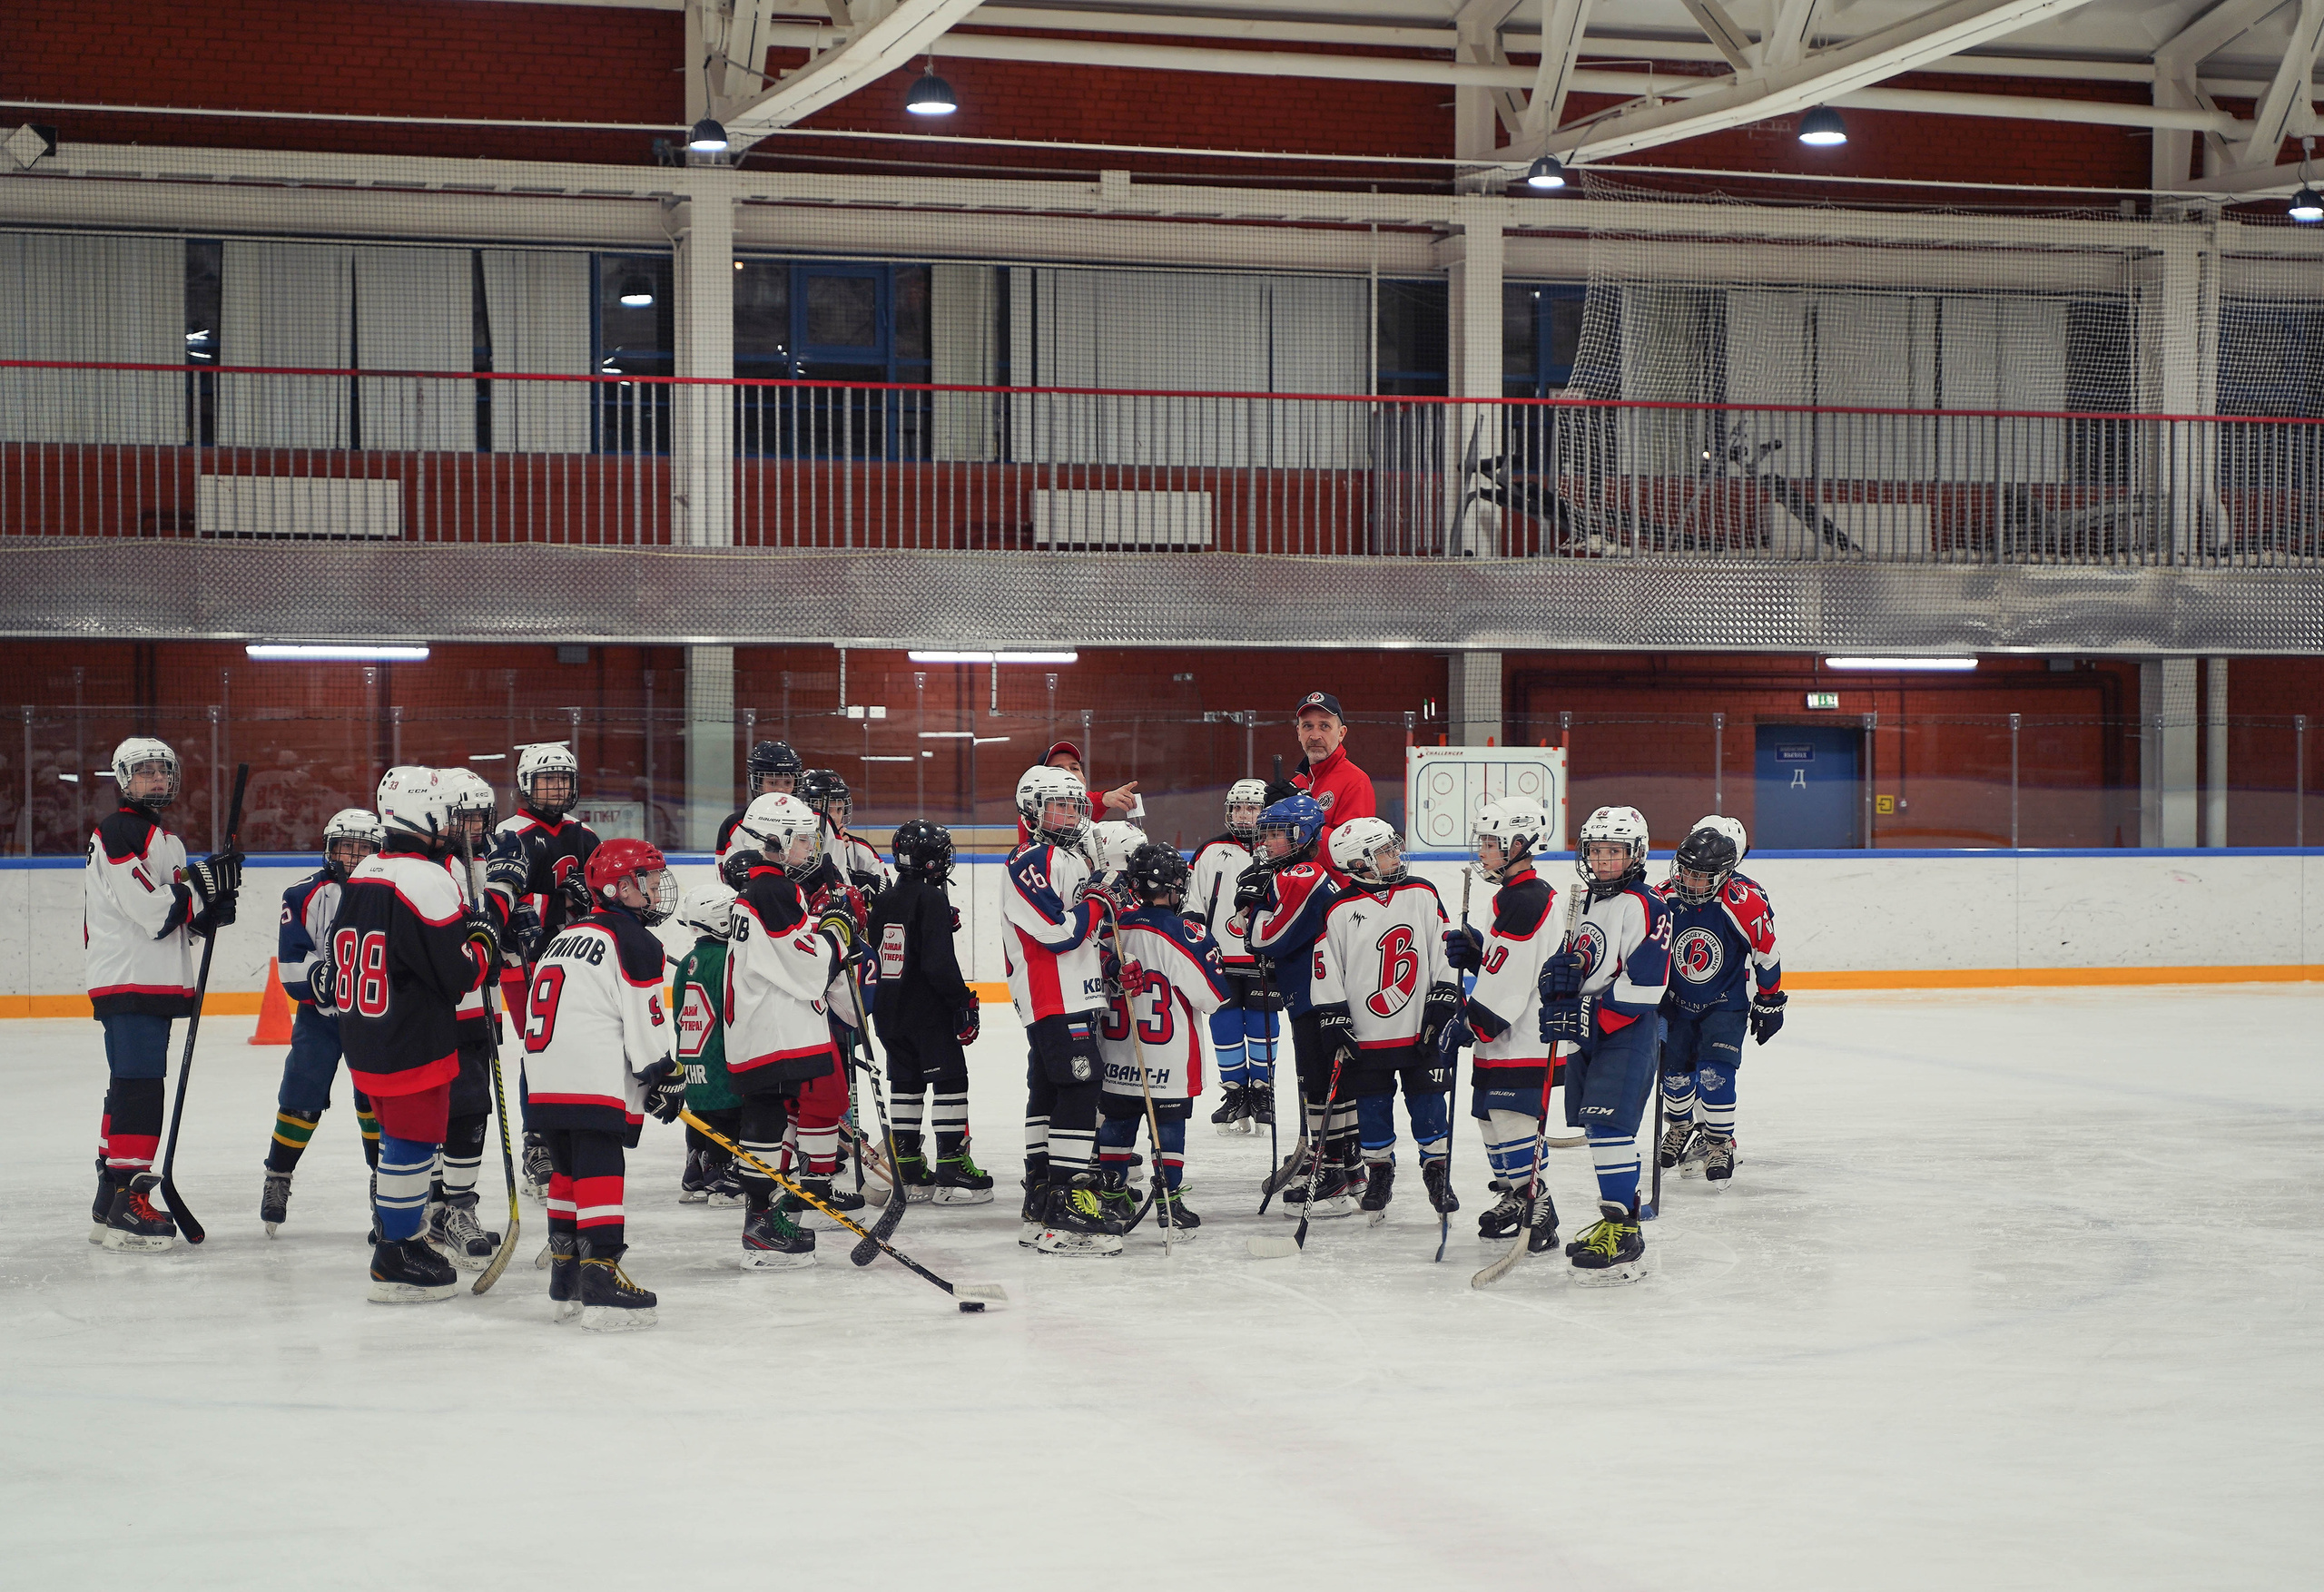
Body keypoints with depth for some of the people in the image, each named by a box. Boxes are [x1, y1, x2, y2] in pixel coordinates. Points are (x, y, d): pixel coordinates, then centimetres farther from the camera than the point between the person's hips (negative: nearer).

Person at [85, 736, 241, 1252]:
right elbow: (151, 909, -20)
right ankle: (126, 1205, -15)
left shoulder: (166, 840, 20)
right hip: (127, 982, -11)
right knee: (139, 1092, -14)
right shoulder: (118, 833, -11)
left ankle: (109, 1203, 21)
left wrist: (213, 908, 1)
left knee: (130, 1090, 14)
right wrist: (207, 881, -13)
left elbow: (178, 915, 19)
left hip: (156, 984, 11)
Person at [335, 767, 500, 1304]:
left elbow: (340, 955, 17)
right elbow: (460, 974, -20)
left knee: (398, 1137, 21)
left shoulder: (361, 876, 8)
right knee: (414, 1143, 0)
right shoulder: (429, 881, -19)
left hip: (363, 1040, 9)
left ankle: (396, 1236, 30)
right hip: (414, 1047, -9)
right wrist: (485, 943, 0)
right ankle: (398, 1261, 4)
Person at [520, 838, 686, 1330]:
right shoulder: (633, 942, -4)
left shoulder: (566, 937, 24)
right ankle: (601, 1278, -18)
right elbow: (644, 1021, -8)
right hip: (595, 1083, -9)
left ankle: (565, 1283, 20)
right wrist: (664, 1077, 2)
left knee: (568, 1174, 16)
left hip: (547, 1078, 9)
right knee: (600, 1174, -11)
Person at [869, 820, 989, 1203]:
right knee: (950, 1082, -2)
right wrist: (964, 1000, -13)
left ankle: (908, 1171, 14)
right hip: (928, 1010, -8)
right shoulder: (932, 899, -13)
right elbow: (939, 961, -20)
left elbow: (872, 957, 15)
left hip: (889, 1011, 8)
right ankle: (952, 1168, -6)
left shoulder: (883, 901, 9)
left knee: (906, 1083, 13)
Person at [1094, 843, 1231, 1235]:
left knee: (1117, 1124, 15)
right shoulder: (1183, 933, -15)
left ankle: (1110, 1197, 21)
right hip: (1169, 1064, -5)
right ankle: (1169, 1203, 7)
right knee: (1169, 1127, 5)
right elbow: (1213, 996, -11)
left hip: (1115, 1058, 5)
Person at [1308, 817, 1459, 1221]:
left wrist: (1442, 1006, 0)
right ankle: (1379, 1173, 23)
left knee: (1428, 1101, 5)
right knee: (1373, 1107, 8)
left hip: (1421, 1031, 1)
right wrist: (1335, 1028, -6)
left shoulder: (1422, 895, 1)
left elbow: (1444, 954, 5)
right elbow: (1327, 976, -3)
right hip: (1366, 1033, -1)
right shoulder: (1339, 911, -6)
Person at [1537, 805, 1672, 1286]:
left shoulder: (1644, 907, -13)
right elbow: (1578, 967, 26)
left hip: (1627, 1035, -10)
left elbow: (1644, 988, -20)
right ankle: (1617, 1217, 25)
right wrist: (1557, 973, 1)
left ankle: (1623, 1234, -21)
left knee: (1608, 1123, -19)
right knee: (1595, 1126, 13)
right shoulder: (1587, 905, 17)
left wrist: (1585, 1016, -22)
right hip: (1588, 1036, 10)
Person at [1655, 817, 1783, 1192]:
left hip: (1726, 1004, -3)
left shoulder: (1747, 902, -25)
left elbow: (1766, 955, -10)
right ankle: (1681, 1129, 39)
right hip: (1677, 1001, 3)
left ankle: (1720, 1145, 2)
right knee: (1675, 1070, 10)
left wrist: (1769, 1002, -1)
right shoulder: (1663, 899, -17)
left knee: (1714, 1074, -15)